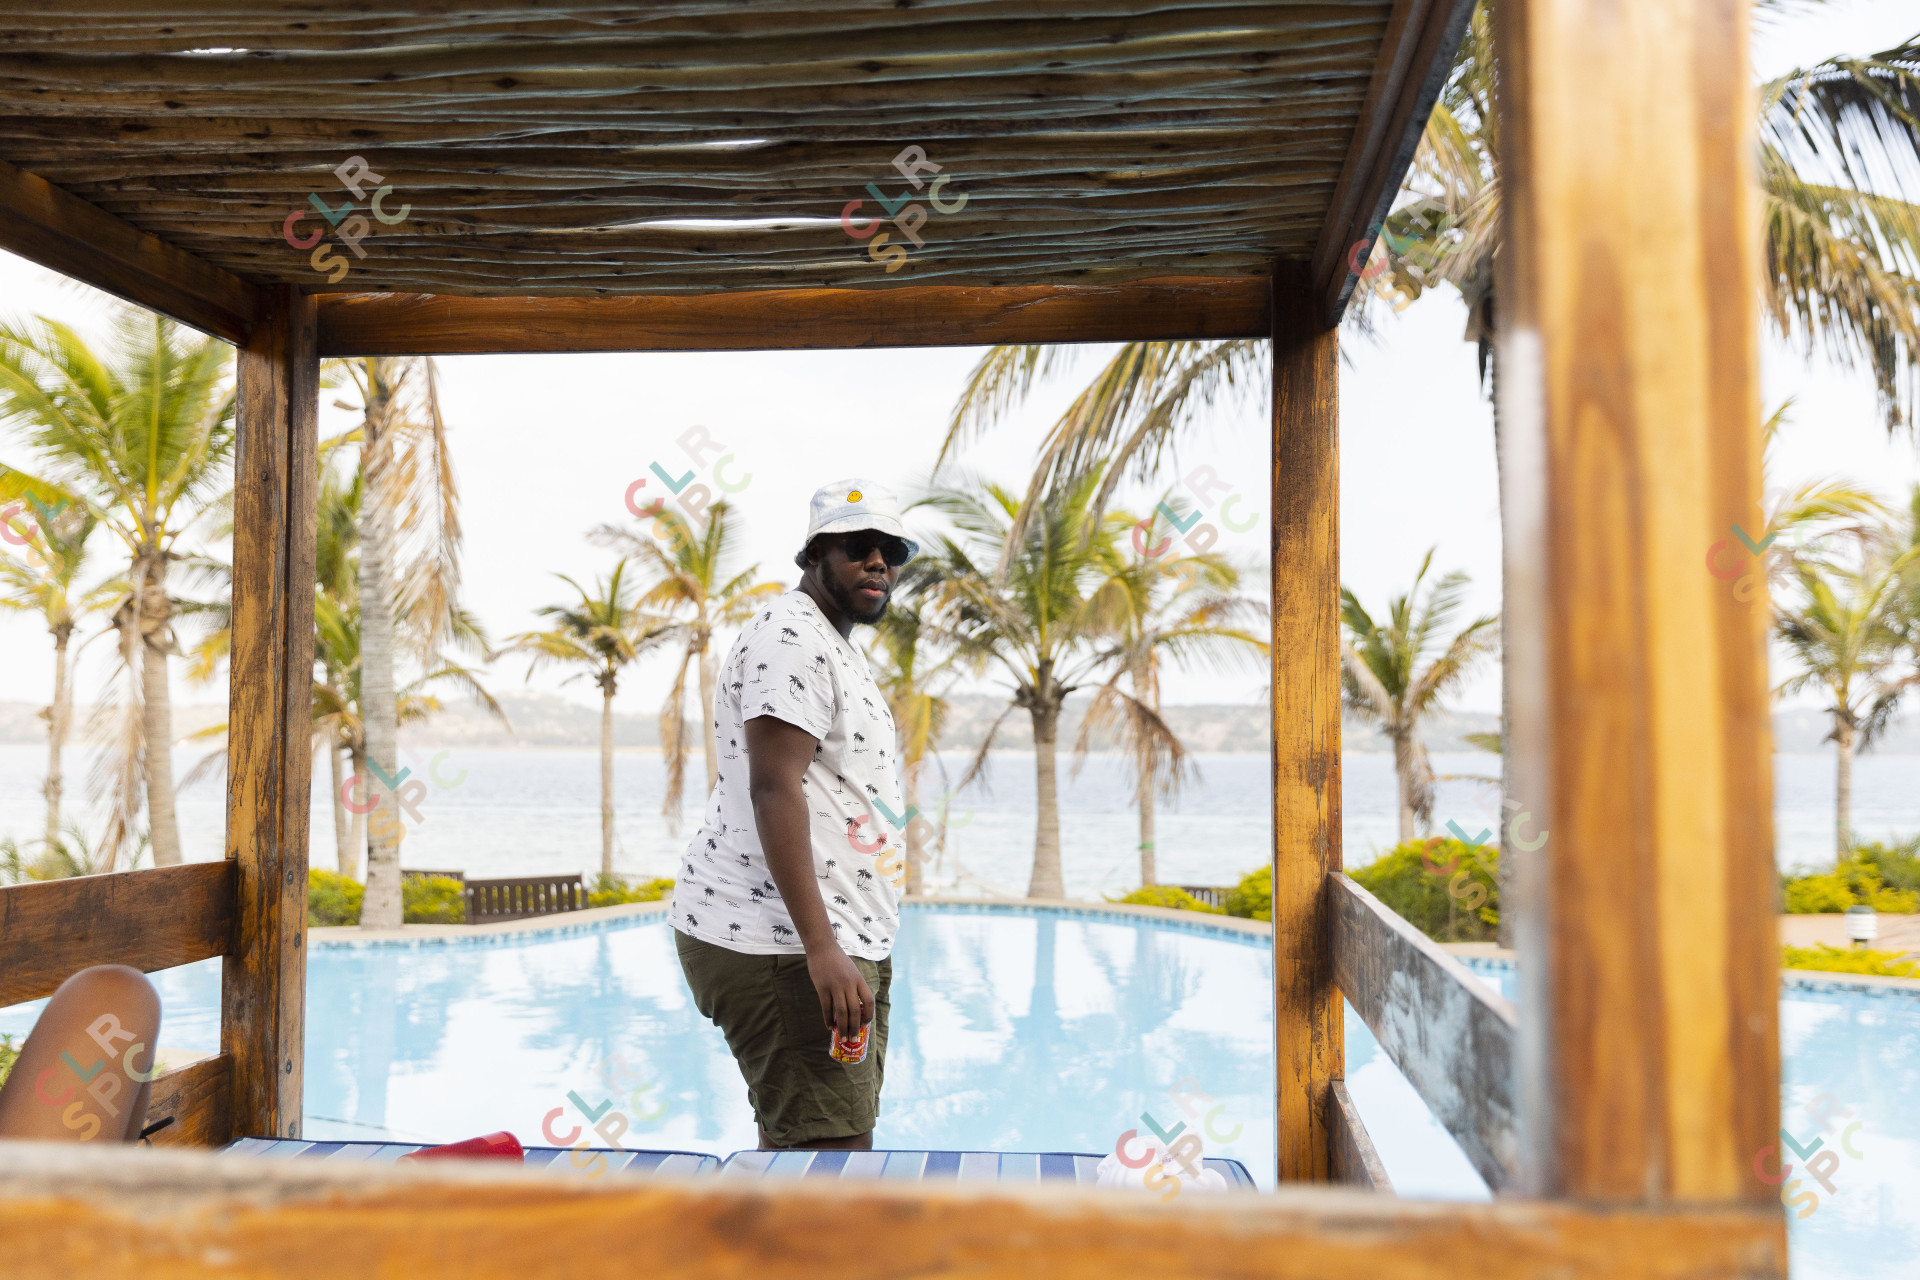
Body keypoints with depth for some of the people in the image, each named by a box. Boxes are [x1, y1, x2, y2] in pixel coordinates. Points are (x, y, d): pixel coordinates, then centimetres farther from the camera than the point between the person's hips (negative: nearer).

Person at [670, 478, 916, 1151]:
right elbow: (773, 791, -21)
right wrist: (821, 948, -27)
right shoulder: (790, 636, -12)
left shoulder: (833, 643, 22)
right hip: (780, 945, -11)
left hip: (832, 941, 11)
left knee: (793, 1150, 12)